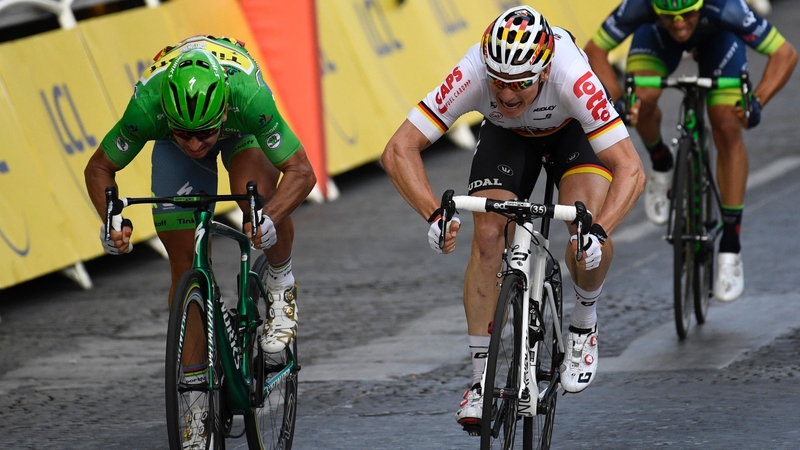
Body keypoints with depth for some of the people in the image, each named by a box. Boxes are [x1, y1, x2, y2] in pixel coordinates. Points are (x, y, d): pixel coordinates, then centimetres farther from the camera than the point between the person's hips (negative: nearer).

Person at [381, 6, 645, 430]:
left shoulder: (571, 76, -43)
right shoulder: (472, 75, -38)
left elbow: (630, 169, -41)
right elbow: (399, 150, -37)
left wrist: (598, 231, -57)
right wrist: (434, 215, -51)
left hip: (572, 129, -2)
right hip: (506, 135, 2)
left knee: (586, 227, -27)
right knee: (488, 237, -16)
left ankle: (584, 323, 3)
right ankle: (480, 381, -6)